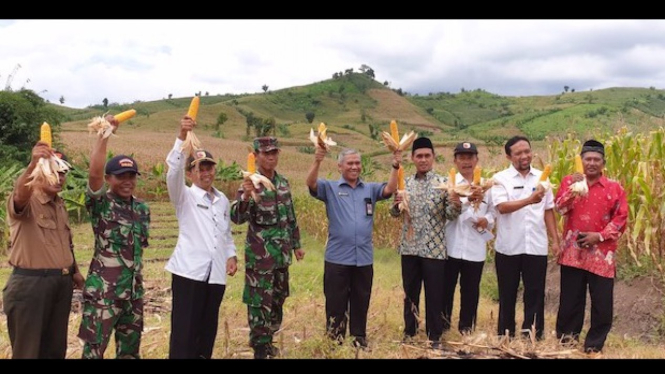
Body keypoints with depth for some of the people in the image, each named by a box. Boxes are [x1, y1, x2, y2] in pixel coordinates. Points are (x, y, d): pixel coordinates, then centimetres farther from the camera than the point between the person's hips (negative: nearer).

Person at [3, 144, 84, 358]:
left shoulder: (60, 205, 14)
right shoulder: (27, 201, -11)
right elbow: (20, 193, -36)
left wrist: (75, 271, 18)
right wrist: (33, 164, -53)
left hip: (62, 283, 7)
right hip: (30, 283, -7)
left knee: (55, 349, 16)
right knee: (27, 350, 0)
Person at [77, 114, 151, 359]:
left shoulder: (142, 208, 9)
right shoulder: (100, 204, -7)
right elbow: (94, 172, -25)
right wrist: (104, 134, -27)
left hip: (134, 288, 6)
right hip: (103, 288, -6)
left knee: (130, 348, 14)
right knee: (94, 347, -1)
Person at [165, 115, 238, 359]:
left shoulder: (223, 200, 15)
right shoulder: (185, 197, 0)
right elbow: (173, 171, -18)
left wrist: (231, 255, 7)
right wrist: (182, 136, -30)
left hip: (216, 273, 5)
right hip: (189, 271, -5)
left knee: (207, 330, 12)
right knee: (184, 331, -4)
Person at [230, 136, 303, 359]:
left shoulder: (283, 183, 8)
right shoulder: (250, 184, -12)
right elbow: (237, 218, -26)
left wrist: (296, 244, 17)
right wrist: (245, 197, -44)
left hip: (282, 254, 7)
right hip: (259, 255, -7)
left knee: (278, 299, 16)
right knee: (260, 302, 0)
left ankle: (268, 339, 33)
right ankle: (260, 348, 11)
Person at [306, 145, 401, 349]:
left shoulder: (370, 189, 10)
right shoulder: (330, 188, 2)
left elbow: (389, 189, -4)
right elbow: (311, 183, -15)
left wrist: (395, 166, -19)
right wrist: (317, 161, -32)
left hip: (364, 258, 3)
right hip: (337, 258, -3)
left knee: (361, 303, 13)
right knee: (336, 303, 6)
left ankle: (359, 339, 26)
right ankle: (334, 341, 17)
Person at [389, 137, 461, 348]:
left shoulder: (443, 183, -3)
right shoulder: (405, 184, 7)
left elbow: (450, 215, -4)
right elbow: (396, 214, 11)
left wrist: (456, 205, -26)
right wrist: (396, 205, -12)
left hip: (434, 248, -3)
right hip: (409, 247, 3)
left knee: (434, 294, 4)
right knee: (410, 292, 13)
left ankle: (434, 336, 17)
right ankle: (409, 332, 27)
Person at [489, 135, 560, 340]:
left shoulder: (541, 178, 7)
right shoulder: (500, 178, -4)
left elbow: (548, 211, 10)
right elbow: (502, 207, -19)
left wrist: (555, 240, 5)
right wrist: (529, 200, -32)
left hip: (536, 247, 2)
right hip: (508, 247, -2)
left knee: (535, 294, 7)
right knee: (507, 294, 9)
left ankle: (533, 336, 17)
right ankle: (505, 336, 21)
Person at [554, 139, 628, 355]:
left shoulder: (615, 188, 2)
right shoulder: (569, 181, 5)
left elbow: (621, 219, 0)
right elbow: (559, 208, -7)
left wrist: (600, 236, -11)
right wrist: (574, 188, -21)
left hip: (601, 254, 0)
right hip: (573, 251, 1)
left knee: (602, 302, 2)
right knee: (570, 299, 9)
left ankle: (595, 344, 17)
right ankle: (566, 339, 24)